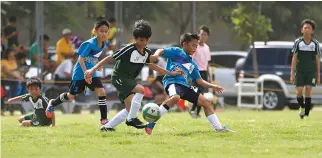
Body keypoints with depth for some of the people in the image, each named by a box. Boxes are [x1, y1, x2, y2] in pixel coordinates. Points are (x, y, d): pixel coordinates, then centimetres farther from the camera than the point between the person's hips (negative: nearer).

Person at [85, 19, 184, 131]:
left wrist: (170, 73, 18)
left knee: (129, 109, 2)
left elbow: (152, 66, 19)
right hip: (119, 77, -8)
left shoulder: (147, 52, 1)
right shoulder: (129, 49, -21)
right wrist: (93, 69, -23)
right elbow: (110, 58, -19)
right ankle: (132, 118, -19)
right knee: (140, 89, -28)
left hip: (128, 80, 8)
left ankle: (107, 126, 12)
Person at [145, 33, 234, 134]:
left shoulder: (192, 64, 26)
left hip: (185, 85, 8)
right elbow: (161, 51, -3)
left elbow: (199, 81, 26)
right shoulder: (176, 52, 7)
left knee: (206, 103, 6)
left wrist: (213, 86, 13)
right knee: (175, 97, -40)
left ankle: (219, 128, 13)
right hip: (172, 81, -8)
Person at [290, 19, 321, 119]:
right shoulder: (298, 42, 2)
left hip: (311, 71, 0)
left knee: (308, 89, -12)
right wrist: (292, 74, -2)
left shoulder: (315, 43, 3)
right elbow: (294, 58, 3)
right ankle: (302, 107, 23)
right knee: (299, 91, -6)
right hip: (300, 71, 0)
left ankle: (307, 113, -4)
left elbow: (317, 60, 7)